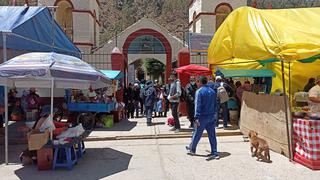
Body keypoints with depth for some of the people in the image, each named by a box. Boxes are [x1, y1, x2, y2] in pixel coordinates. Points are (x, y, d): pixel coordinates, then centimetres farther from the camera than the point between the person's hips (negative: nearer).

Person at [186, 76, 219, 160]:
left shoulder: (199, 91, -11)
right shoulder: (212, 91, 9)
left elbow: (198, 105, -17)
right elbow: (215, 104, 14)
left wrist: (196, 117, -18)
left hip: (202, 116, -6)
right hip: (211, 116, 6)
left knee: (197, 134, 9)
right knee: (212, 135, 8)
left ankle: (192, 149, 26)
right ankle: (215, 153, 10)